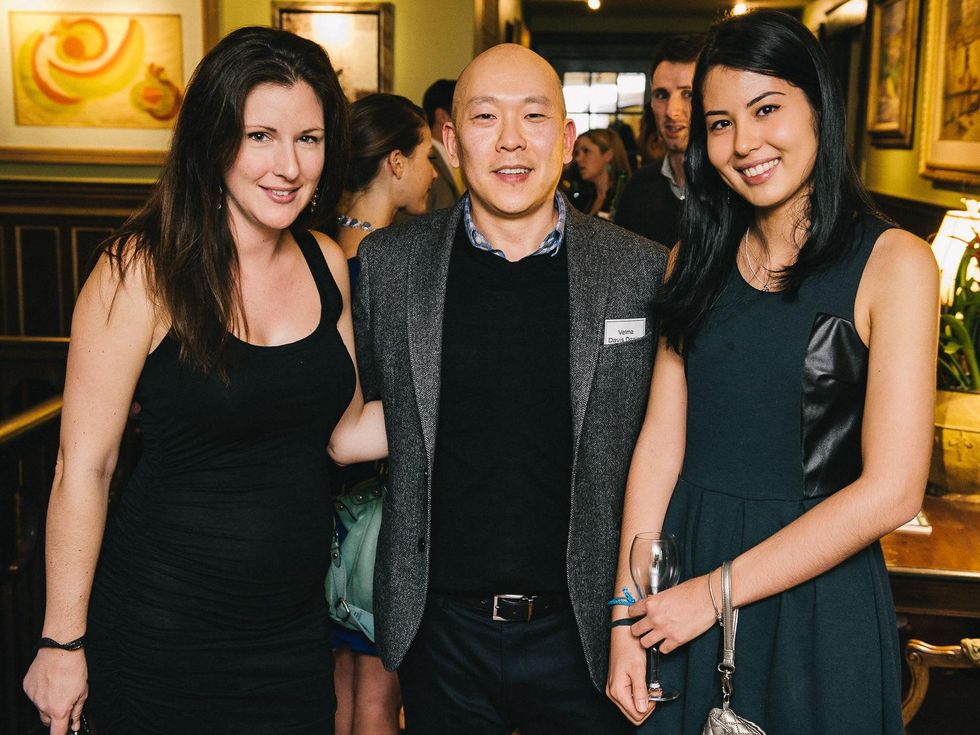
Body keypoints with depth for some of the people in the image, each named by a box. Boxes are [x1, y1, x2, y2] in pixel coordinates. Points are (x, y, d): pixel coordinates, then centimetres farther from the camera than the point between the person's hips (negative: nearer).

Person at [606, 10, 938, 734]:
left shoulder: (894, 261, -10)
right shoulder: (697, 261, 4)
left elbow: (890, 491, -16)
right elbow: (660, 443, -1)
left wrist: (715, 591, -13)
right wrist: (628, 615, -7)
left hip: (819, 598, -3)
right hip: (682, 579, 4)